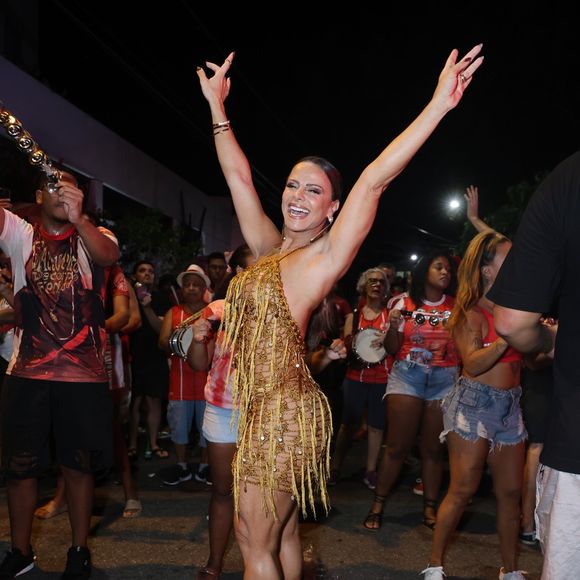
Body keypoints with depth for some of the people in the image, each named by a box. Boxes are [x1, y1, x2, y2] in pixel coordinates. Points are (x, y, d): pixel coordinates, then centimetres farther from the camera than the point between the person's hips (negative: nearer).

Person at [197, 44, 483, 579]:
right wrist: (217, 106, 20)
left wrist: (439, 104, -25)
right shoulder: (269, 249, 10)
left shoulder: (325, 257, -9)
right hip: (262, 412, 7)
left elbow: (373, 180, -19)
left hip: (283, 416, -7)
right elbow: (239, 176, 16)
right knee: (281, 535, 18)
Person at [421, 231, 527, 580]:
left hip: (511, 405, 5)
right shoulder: (472, 313, -7)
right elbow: (473, 363, -20)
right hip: (476, 404, -5)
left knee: (511, 491, 9)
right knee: (463, 489, -3)